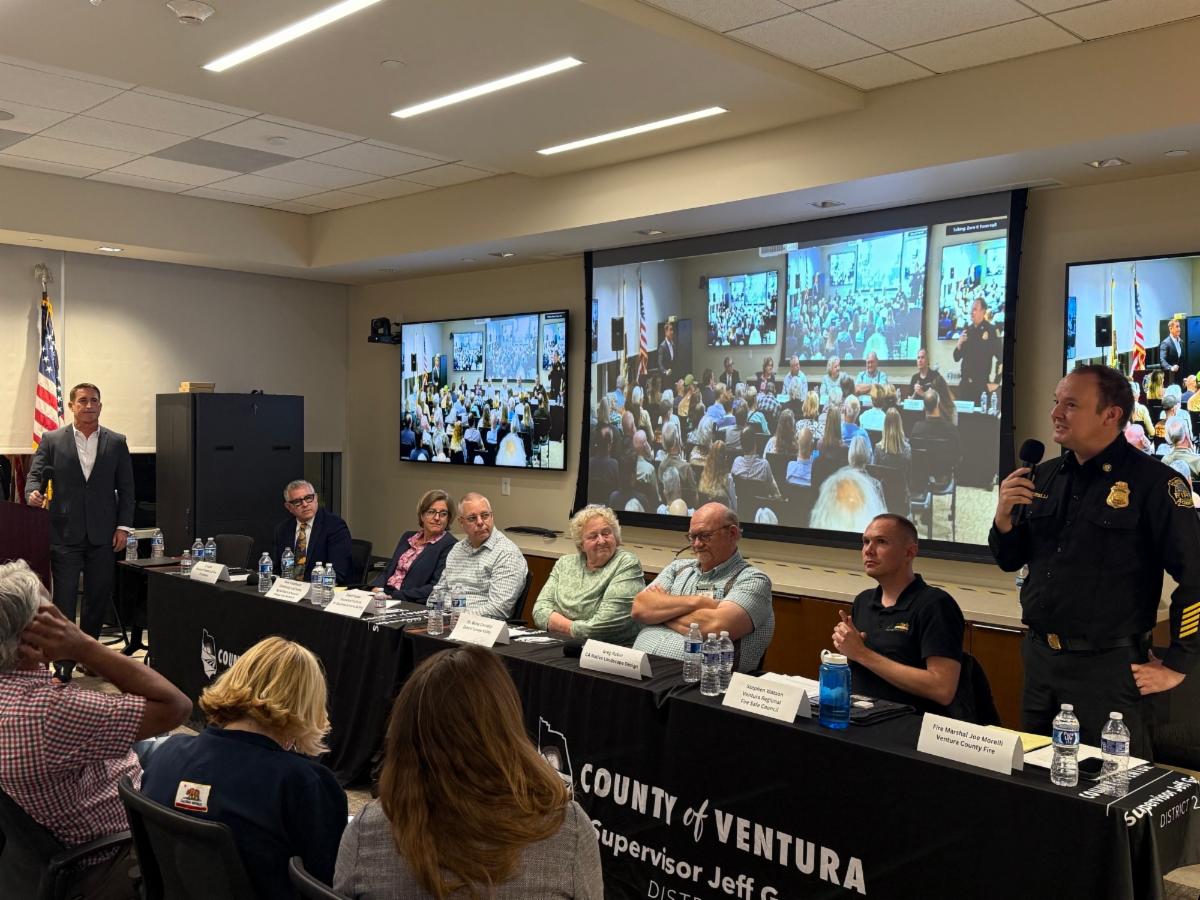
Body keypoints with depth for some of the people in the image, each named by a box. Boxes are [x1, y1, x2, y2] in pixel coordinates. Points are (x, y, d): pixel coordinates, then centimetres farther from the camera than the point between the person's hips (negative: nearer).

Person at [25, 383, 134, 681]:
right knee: (64, 600, -2)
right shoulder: (52, 440, 5)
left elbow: (126, 487, 6)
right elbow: (35, 474, 3)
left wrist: (123, 526, 0)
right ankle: (63, 662, 3)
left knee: (99, 598, 8)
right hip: (66, 533, -1)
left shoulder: (116, 443, 7)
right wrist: (33, 492, -21)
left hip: (103, 534, 1)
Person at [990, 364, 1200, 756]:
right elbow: (1011, 560, 14)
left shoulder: (1153, 483, -12)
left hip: (1108, 667, -6)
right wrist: (1003, 515, -6)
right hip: (1039, 659, 6)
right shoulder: (1045, 477, 6)